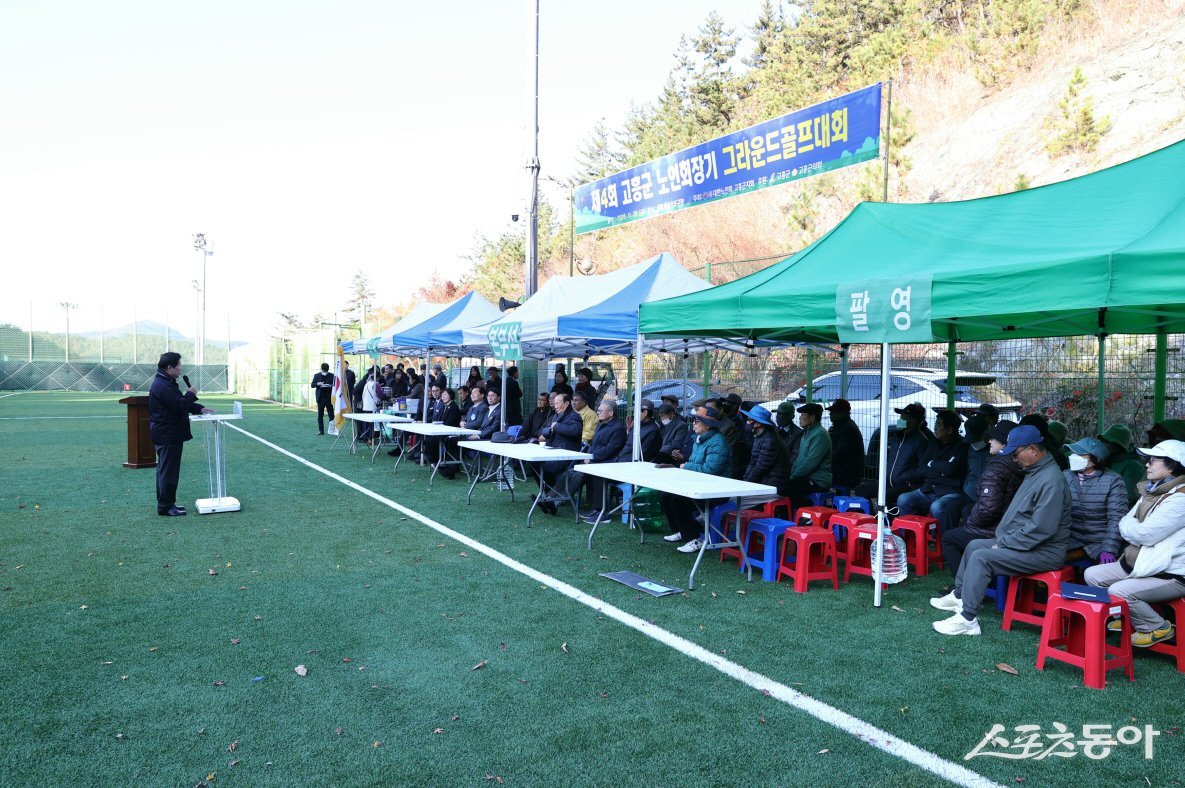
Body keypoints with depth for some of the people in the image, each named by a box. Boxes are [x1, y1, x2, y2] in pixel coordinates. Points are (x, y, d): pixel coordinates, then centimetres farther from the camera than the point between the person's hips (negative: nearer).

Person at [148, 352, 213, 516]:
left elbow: (179, 403, 21)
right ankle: (165, 507, 1)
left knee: (165, 470, 16)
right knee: (168, 471, -5)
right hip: (168, 436, -11)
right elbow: (180, 406, -25)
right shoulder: (163, 386, -20)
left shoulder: (166, 383, 16)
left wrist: (199, 409, 10)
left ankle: (165, 503, 25)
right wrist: (191, 394, -9)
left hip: (165, 435, 11)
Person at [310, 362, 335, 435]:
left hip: (329, 398, -2)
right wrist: (317, 384, -15)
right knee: (320, 415, 4)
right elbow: (312, 385, 5)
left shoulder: (331, 375, 2)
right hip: (320, 397, 2)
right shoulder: (316, 375, 7)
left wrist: (331, 386, -17)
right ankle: (321, 430, 10)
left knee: (331, 414, -1)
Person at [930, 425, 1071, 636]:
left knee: (981, 557, -22)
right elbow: (1017, 512, 20)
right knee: (974, 545, 16)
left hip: (1045, 552, -11)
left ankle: (967, 619, -19)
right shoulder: (1035, 472, 11)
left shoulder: (1051, 480, -23)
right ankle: (959, 596, 27)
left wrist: (1004, 544, -18)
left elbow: (1041, 529, -28)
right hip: (1022, 541, 11)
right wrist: (1003, 538, 8)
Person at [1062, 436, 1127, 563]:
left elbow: (1116, 518, -8)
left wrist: (1108, 550, -17)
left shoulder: (1112, 480, -3)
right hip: (1072, 539, 2)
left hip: (1100, 542, -2)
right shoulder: (1065, 476, 5)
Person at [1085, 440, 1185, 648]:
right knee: (1092, 574, 1)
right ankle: (1128, 617, 15)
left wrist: (1130, 526, -2)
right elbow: (1124, 526, 10)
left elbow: (1144, 534, -23)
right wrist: (1137, 529, -12)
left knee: (1119, 591, -26)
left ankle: (1159, 628, -1)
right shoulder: (1151, 492, 12)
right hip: (1140, 564, 9)